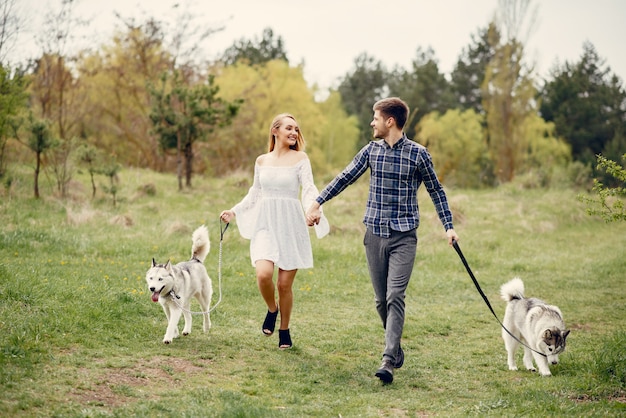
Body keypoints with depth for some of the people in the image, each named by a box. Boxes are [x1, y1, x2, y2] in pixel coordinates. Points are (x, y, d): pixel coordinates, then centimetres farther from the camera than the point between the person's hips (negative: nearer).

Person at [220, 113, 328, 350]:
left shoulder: (300, 158, 0)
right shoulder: (262, 161, 10)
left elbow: (309, 189, -10)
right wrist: (234, 211, 15)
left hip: (291, 225, -2)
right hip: (266, 224, 2)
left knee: (284, 283, 0)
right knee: (264, 273, -20)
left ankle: (284, 330, 20)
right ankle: (272, 309, 11)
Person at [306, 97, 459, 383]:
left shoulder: (417, 153, -4)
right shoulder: (371, 150, 6)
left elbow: (436, 191, 5)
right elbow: (345, 178, 14)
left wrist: (448, 226, 1)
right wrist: (317, 203, 12)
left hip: (403, 236, -4)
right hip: (374, 234, 4)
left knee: (395, 297, -14)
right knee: (381, 299, 8)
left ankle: (389, 361, -16)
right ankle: (396, 349, 25)